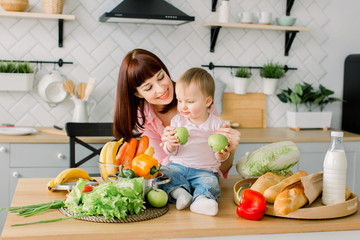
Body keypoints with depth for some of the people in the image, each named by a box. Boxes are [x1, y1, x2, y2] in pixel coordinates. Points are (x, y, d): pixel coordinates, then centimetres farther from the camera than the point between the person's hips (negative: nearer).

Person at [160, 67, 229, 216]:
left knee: (210, 182, -32)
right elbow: (171, 152, 5)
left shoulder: (216, 123, 1)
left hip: (205, 170, -2)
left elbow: (220, 156, 3)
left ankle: (201, 199, -55)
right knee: (162, 174, -24)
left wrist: (222, 154, -22)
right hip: (178, 166, 3)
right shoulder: (178, 120, 7)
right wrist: (170, 143, -18)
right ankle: (178, 192, -43)